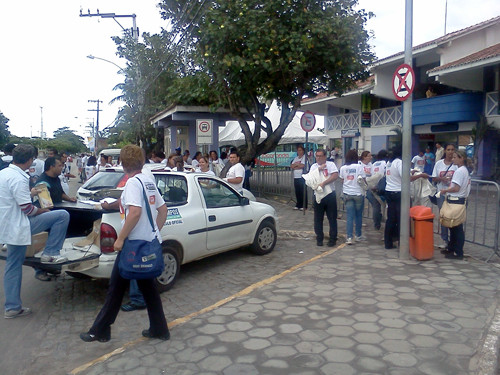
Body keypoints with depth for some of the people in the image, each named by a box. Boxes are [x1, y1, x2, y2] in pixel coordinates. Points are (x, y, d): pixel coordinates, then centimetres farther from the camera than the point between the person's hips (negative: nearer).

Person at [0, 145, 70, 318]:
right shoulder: (18, 179, -21)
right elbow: (27, 209, -20)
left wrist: (30, 194, 28)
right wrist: (41, 210, -2)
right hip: (18, 227, -10)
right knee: (62, 215, -8)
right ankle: (50, 253, 1)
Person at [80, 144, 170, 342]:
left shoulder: (133, 182, -14)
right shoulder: (149, 181, 11)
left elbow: (135, 212, -25)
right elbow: (163, 209, 15)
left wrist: (120, 238, -19)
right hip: (150, 243, 8)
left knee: (116, 287, 5)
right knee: (148, 286, 16)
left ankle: (100, 331, 18)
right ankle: (159, 329, 21)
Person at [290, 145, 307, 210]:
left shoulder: (305, 157, -1)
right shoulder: (296, 158, 19)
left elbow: (302, 165, -13)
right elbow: (291, 166, 9)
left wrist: (295, 166, 0)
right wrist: (298, 164, -6)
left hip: (302, 177, -6)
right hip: (296, 177, 6)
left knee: (303, 192, -5)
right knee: (297, 192, 8)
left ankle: (304, 206, 1)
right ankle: (298, 205, 16)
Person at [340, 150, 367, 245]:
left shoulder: (343, 168, -1)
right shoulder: (359, 167, -10)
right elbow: (363, 180, -10)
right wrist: (365, 183, 11)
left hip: (347, 194, 2)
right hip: (358, 193, -2)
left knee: (350, 216, 3)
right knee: (358, 215, 13)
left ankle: (349, 237, -6)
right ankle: (358, 235, 25)